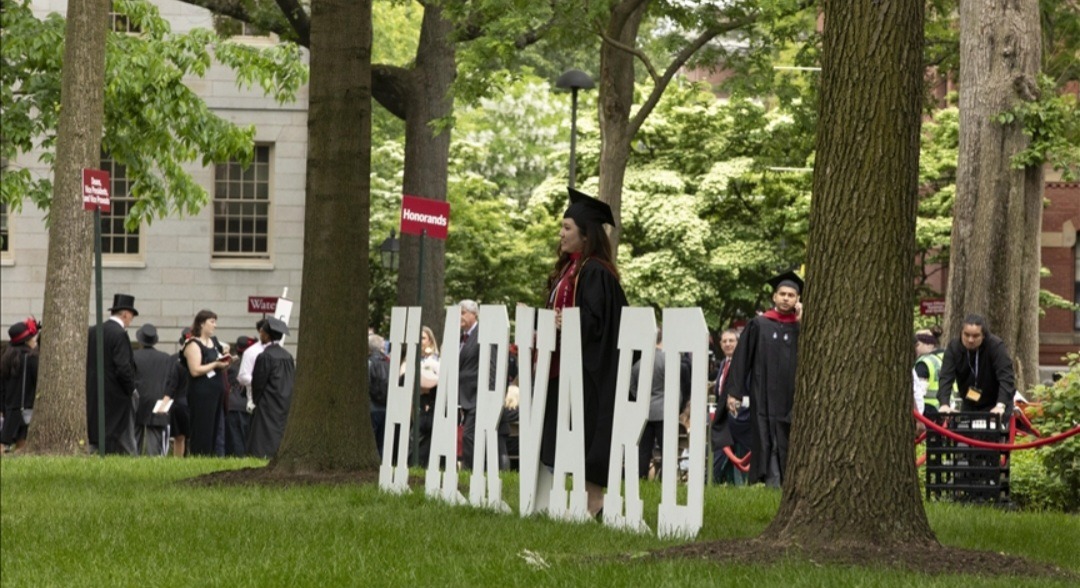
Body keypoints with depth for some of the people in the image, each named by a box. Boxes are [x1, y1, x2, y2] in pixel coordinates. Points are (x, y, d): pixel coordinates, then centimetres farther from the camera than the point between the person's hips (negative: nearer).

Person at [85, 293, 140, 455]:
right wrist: (131, 389, -5)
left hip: (93, 396, 7)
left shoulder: (92, 332, 7)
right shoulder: (119, 334, -14)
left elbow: (85, 362, 10)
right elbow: (123, 368, -19)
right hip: (115, 397, -7)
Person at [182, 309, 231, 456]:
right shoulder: (193, 345, -8)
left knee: (213, 431, 8)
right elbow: (195, 370, -19)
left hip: (216, 392, 9)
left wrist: (226, 363, 4)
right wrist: (216, 364, -17)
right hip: (201, 393, -9)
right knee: (202, 432, -9)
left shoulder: (214, 342, 17)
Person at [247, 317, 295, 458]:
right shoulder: (288, 356, 6)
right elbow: (292, 381, 11)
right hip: (285, 405, 7)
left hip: (268, 407, -7)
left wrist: (256, 401, 6)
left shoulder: (265, 357, -14)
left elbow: (258, 383, -10)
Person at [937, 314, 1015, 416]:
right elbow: (946, 378, -20)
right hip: (969, 406, 4)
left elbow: (1006, 377, -29)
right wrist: (944, 404, -36)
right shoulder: (953, 347, -11)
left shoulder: (996, 346, -19)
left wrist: (1001, 405, -43)